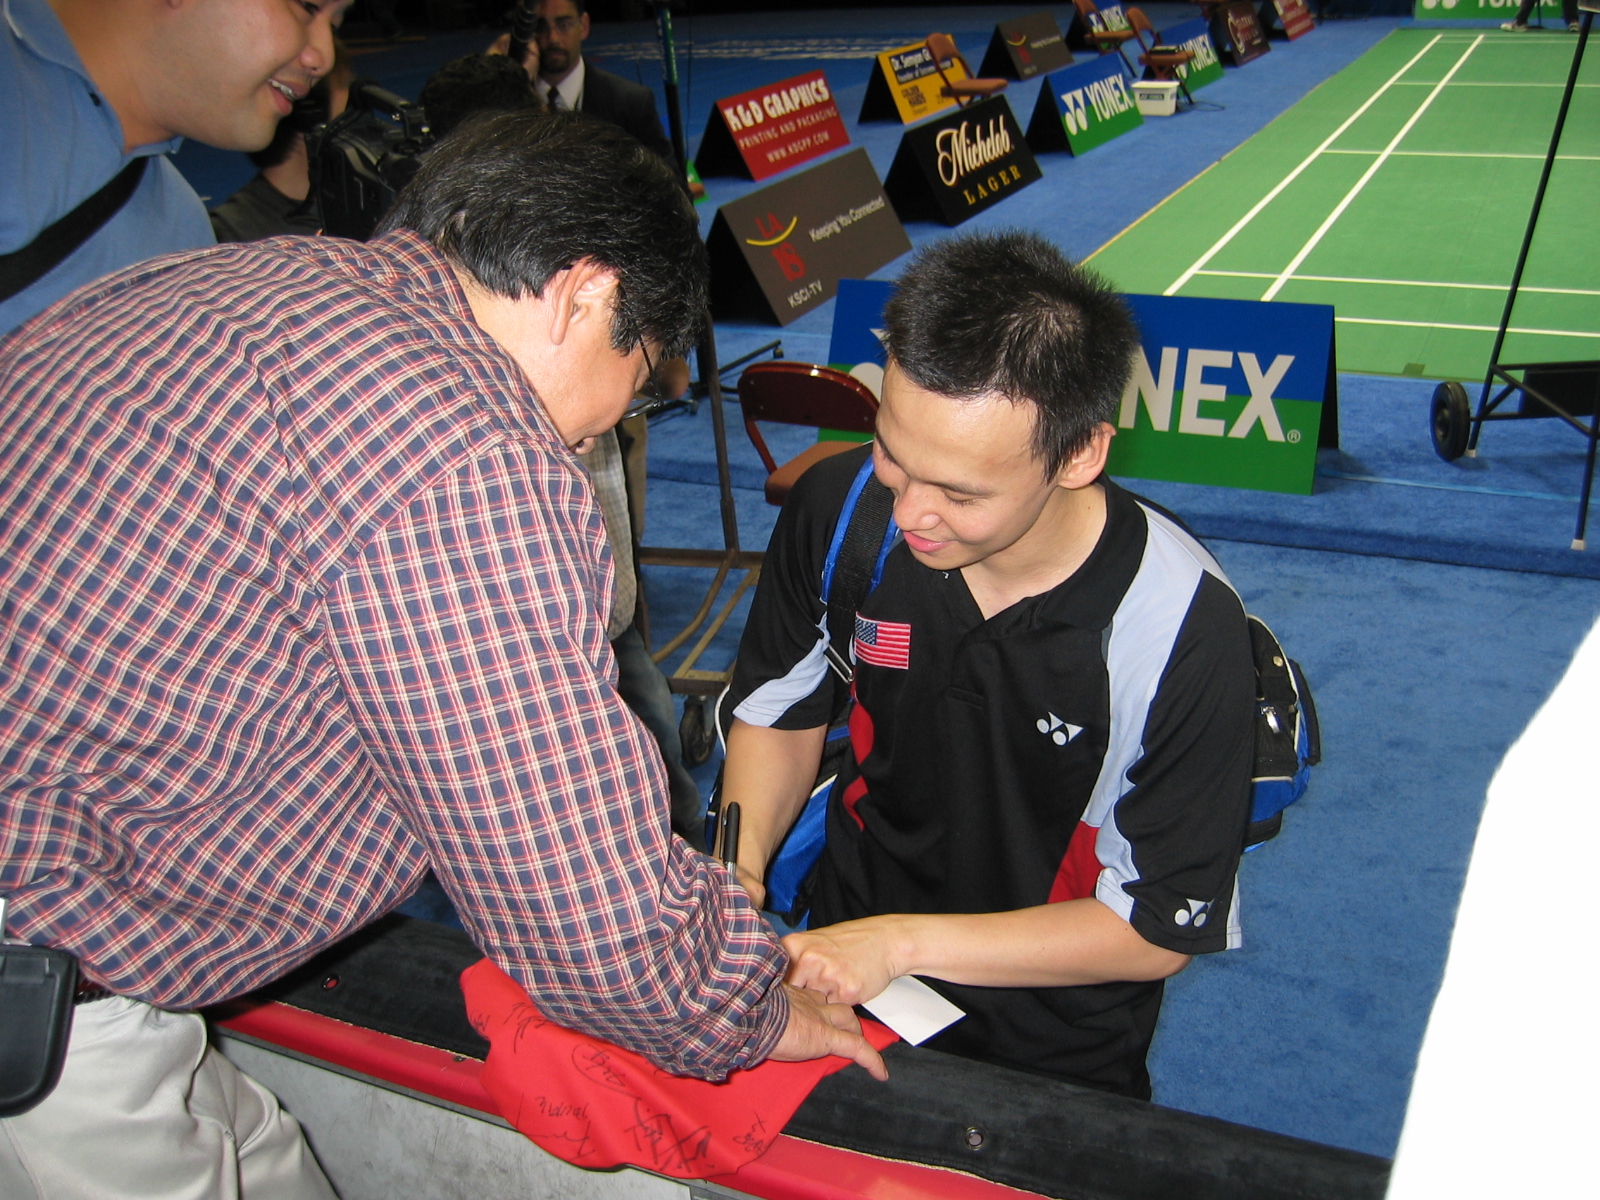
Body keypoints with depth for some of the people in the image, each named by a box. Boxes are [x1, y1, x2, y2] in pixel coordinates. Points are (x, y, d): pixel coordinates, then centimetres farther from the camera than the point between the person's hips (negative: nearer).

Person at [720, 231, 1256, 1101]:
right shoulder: (839, 506, -14)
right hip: (841, 952, 2)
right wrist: (740, 859, -13)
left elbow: (1161, 929, -14)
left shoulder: (1186, 630, -23)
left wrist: (904, 943, -21)